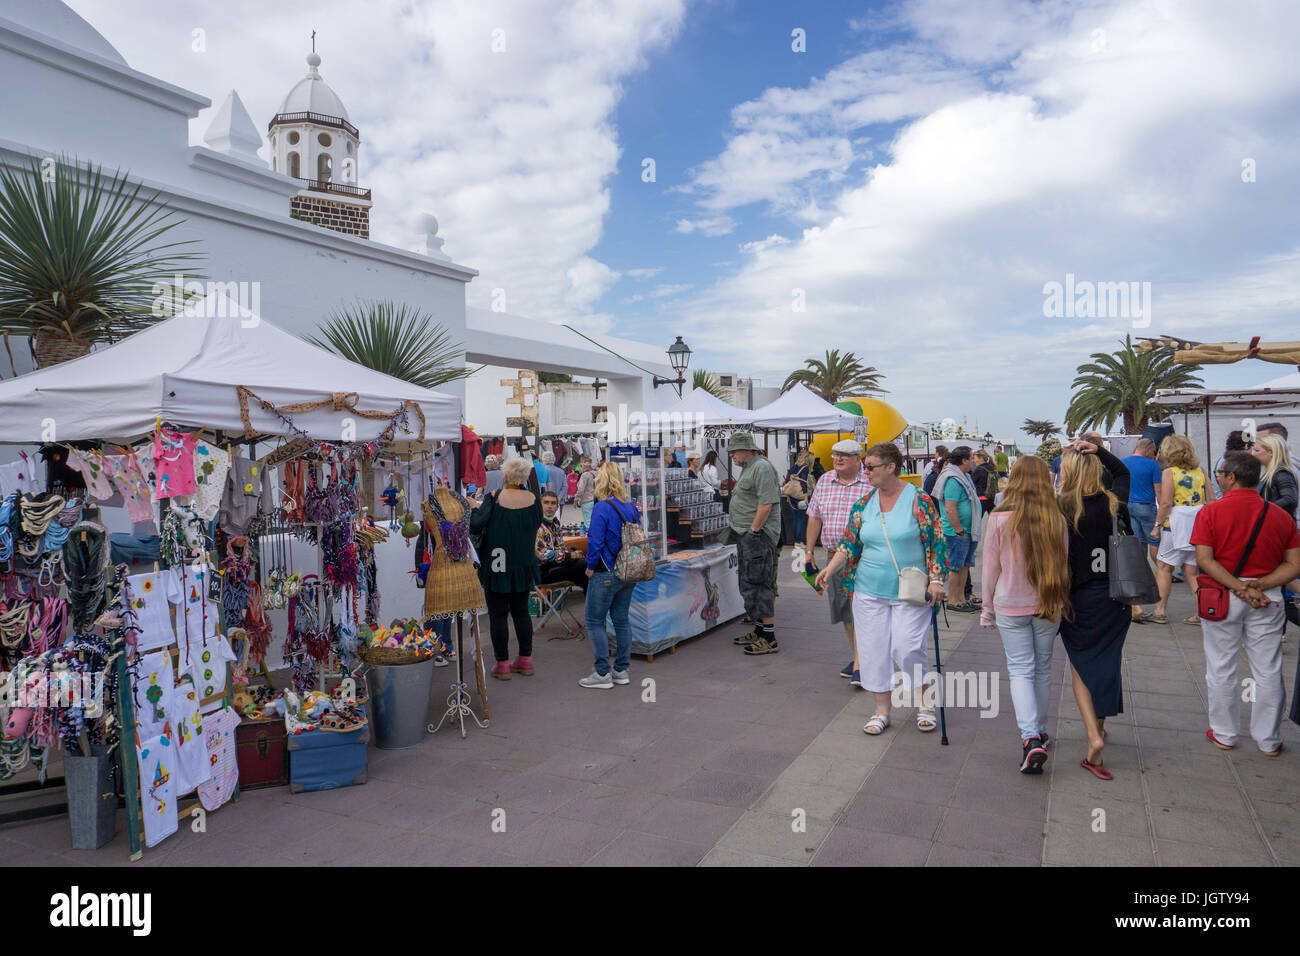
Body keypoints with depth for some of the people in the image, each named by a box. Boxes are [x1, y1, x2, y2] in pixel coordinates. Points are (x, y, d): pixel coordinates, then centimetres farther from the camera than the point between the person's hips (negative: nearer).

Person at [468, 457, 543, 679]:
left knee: (498, 615, 4)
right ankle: (526, 661, 21)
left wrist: (475, 507, -2)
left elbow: (475, 526, -19)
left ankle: (502, 665, 8)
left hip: (497, 567, -4)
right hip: (524, 566, 4)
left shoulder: (495, 499, -15)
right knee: (521, 611, 15)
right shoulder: (533, 500, -4)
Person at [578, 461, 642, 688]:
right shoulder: (631, 507, 5)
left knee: (594, 621, 3)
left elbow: (595, 541, -18)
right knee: (621, 619, 14)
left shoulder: (602, 508, -16)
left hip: (606, 574, -7)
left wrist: (591, 566, -5)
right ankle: (621, 670, 21)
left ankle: (602, 673, 5)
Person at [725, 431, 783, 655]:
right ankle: (759, 631, 25)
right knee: (751, 585, 15)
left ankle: (769, 638, -4)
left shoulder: (762, 467, -14)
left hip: (759, 536, -11)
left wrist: (753, 531, -19)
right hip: (747, 536, 11)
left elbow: (766, 504, -22)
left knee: (758, 585, -9)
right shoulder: (748, 468, 19)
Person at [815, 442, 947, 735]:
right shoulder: (863, 505, 6)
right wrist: (831, 567, -6)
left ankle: (925, 701, 19)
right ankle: (881, 711, 20)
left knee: (907, 648, -9)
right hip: (870, 591, 4)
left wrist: (936, 580, -11)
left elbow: (935, 543, -5)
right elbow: (850, 543, 9)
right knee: (873, 649, 5)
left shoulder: (919, 501, -6)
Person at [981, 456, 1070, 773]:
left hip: (1011, 606, -3)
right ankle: (1040, 731, 31)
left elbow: (990, 569, -6)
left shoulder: (1000, 519, -12)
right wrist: (1060, 603, 17)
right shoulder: (1057, 520, -5)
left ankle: (1030, 738, -12)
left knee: (1020, 669, 3)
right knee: (1042, 668, 17)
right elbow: (1064, 566, 4)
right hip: (1049, 605, 3)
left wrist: (988, 609, 6)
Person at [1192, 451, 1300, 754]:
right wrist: (1259, 586, -9)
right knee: (1268, 671, 12)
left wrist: (1240, 588, -16)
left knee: (1221, 668, 10)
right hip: (1268, 598, 3)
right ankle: (1269, 741, 22)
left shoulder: (1211, 511, -9)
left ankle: (1224, 734, 20)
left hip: (1222, 595, -3)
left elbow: (1204, 559, -17)